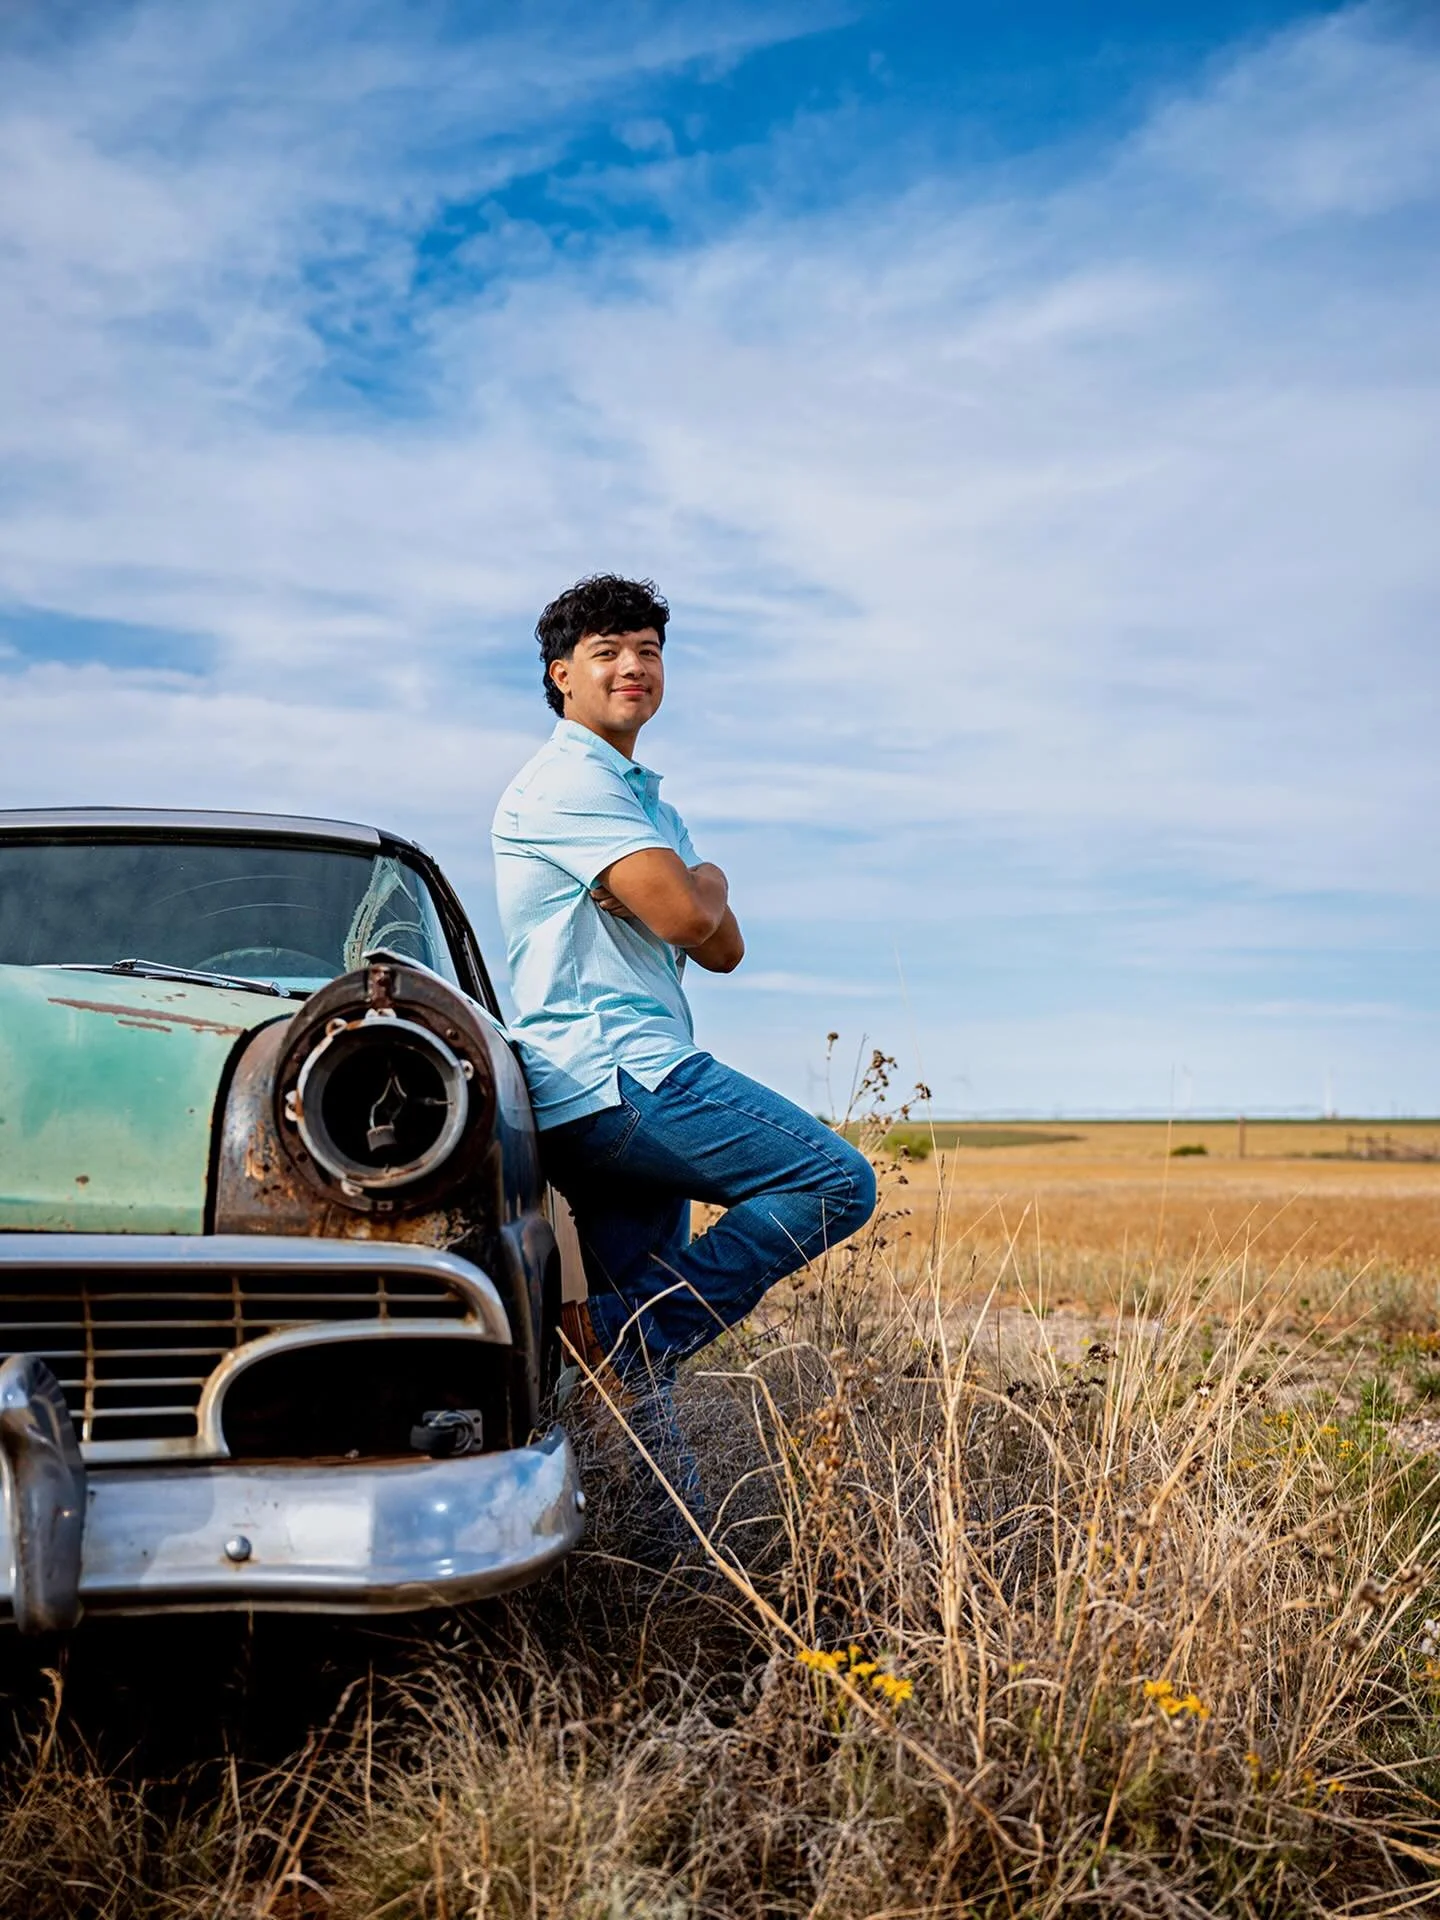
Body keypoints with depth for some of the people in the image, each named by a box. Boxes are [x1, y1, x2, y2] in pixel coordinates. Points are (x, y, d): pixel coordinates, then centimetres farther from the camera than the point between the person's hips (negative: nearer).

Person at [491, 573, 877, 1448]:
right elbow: (684, 913, -18)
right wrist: (710, 879, 4)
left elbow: (723, 949, 16)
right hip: (617, 1074, -10)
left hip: (621, 1094, 10)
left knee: (645, 1344, 9)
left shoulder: (649, 804, 25)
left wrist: (688, 891, -5)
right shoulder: (567, 780, -6)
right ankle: (624, 1331, -15)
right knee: (838, 1180, -12)